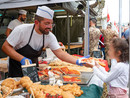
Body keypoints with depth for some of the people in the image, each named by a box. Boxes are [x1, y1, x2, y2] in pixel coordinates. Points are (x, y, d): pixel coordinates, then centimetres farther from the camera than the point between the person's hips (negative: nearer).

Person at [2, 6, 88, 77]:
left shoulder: (50, 36, -14)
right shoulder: (22, 30, -24)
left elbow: (60, 53, -17)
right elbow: (5, 47, -20)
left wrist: (78, 61, -32)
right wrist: (22, 59, -34)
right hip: (17, 68, -3)